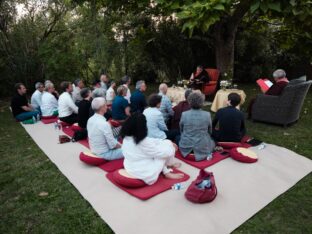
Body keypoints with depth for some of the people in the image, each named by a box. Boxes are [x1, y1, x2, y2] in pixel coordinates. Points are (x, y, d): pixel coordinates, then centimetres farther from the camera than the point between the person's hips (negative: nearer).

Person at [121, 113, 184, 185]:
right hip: (146, 176, -8)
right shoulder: (143, 142, -30)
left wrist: (167, 142, 4)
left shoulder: (126, 137, -5)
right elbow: (163, 152, -17)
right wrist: (170, 145, 3)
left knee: (159, 145, 14)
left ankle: (167, 172, 19)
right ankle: (170, 165, 30)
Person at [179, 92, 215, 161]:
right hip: (202, 148, 0)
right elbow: (210, 131, 4)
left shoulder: (184, 114, -12)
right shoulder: (207, 114, -12)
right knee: (213, 142, 33)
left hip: (186, 148, 0)